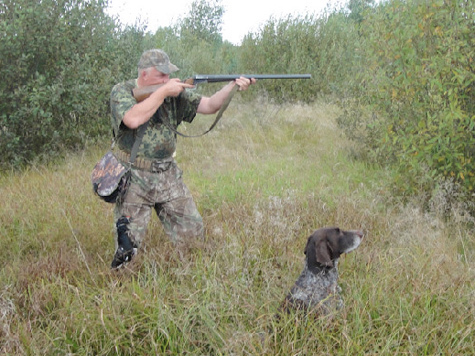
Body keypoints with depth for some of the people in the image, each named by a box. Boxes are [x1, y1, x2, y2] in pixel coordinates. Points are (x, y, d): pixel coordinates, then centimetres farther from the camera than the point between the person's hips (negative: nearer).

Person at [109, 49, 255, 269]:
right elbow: (133, 120, -29)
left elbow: (209, 105, 0)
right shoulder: (121, 92, -8)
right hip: (133, 179, -4)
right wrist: (162, 92, -21)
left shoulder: (174, 93, 4)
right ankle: (120, 274, 26)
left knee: (193, 234, 4)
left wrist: (233, 86, -16)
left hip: (168, 175, 4)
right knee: (127, 246, -5)